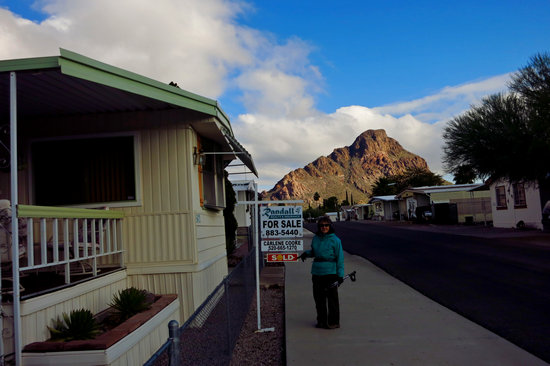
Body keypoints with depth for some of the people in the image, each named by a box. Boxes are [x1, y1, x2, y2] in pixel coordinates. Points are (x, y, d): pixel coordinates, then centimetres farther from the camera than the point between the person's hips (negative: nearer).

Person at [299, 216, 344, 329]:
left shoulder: (335, 240, -6)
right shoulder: (316, 238, 9)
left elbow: (339, 258, -5)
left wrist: (340, 274, -8)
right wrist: (306, 253, 1)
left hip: (330, 272, -5)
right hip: (317, 272, 5)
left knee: (332, 298, 2)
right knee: (318, 298, 11)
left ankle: (333, 322, 14)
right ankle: (321, 320, 24)